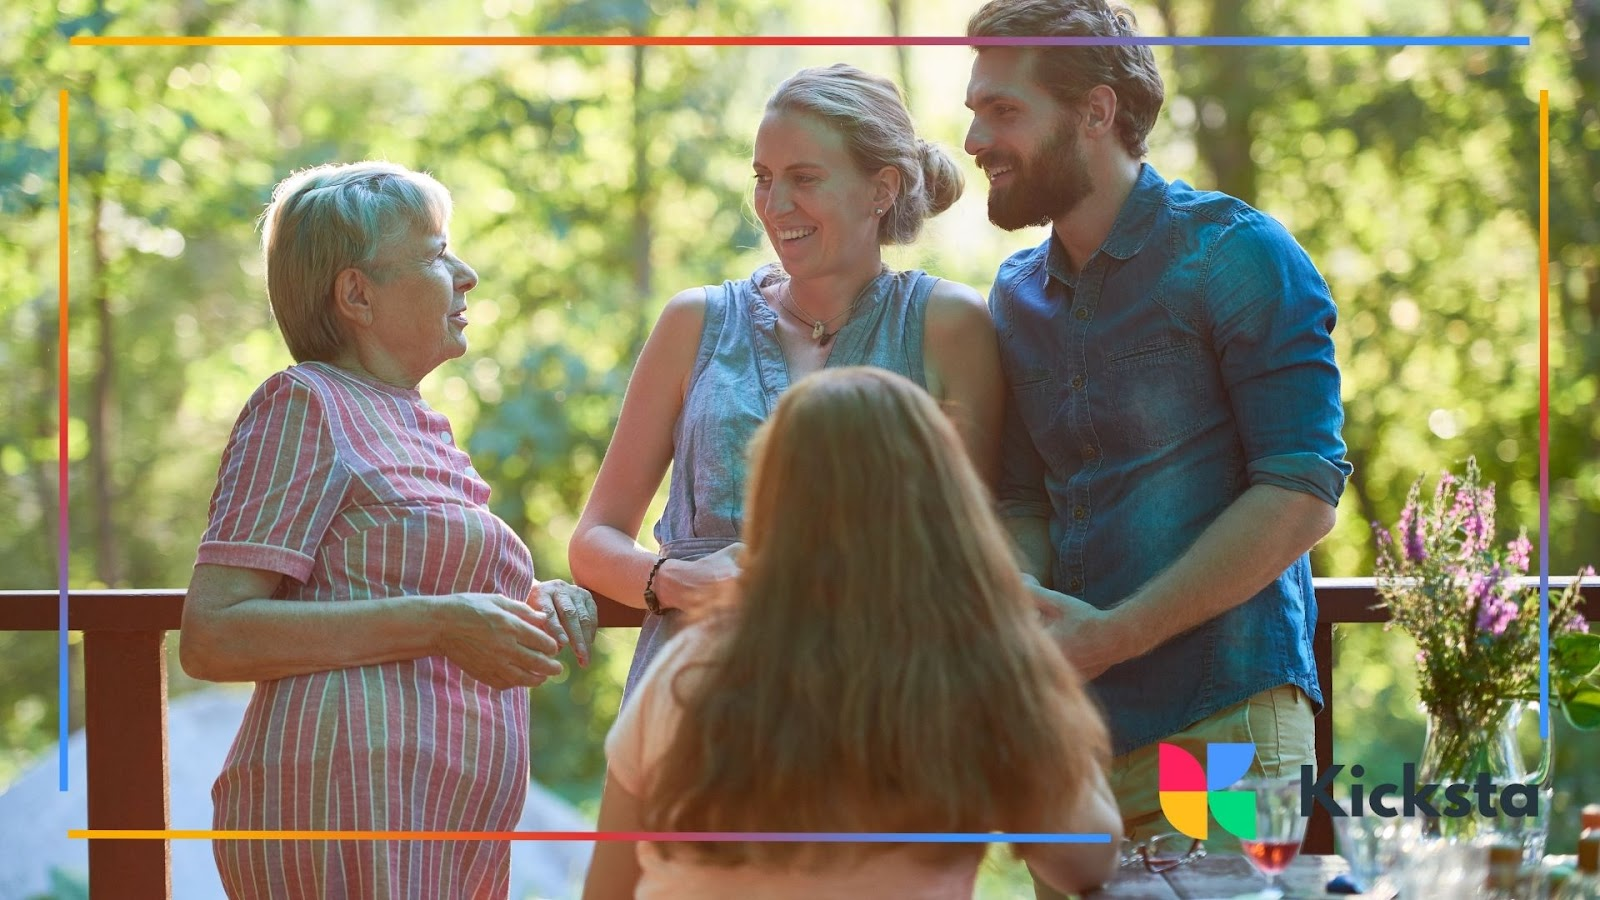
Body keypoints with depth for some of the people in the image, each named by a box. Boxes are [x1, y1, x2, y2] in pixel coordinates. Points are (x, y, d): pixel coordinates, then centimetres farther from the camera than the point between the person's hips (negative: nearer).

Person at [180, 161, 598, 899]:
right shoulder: (303, 404, -3)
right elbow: (212, 637, -12)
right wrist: (436, 624, -17)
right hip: (345, 818, -8)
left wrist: (537, 604, 11)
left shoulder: (424, 428, 22)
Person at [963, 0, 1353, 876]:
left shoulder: (1236, 254, -5)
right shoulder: (1019, 295, 15)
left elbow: (1301, 496, -12)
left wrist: (1114, 634, -15)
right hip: (1073, 729, 6)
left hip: (1221, 727, -6)